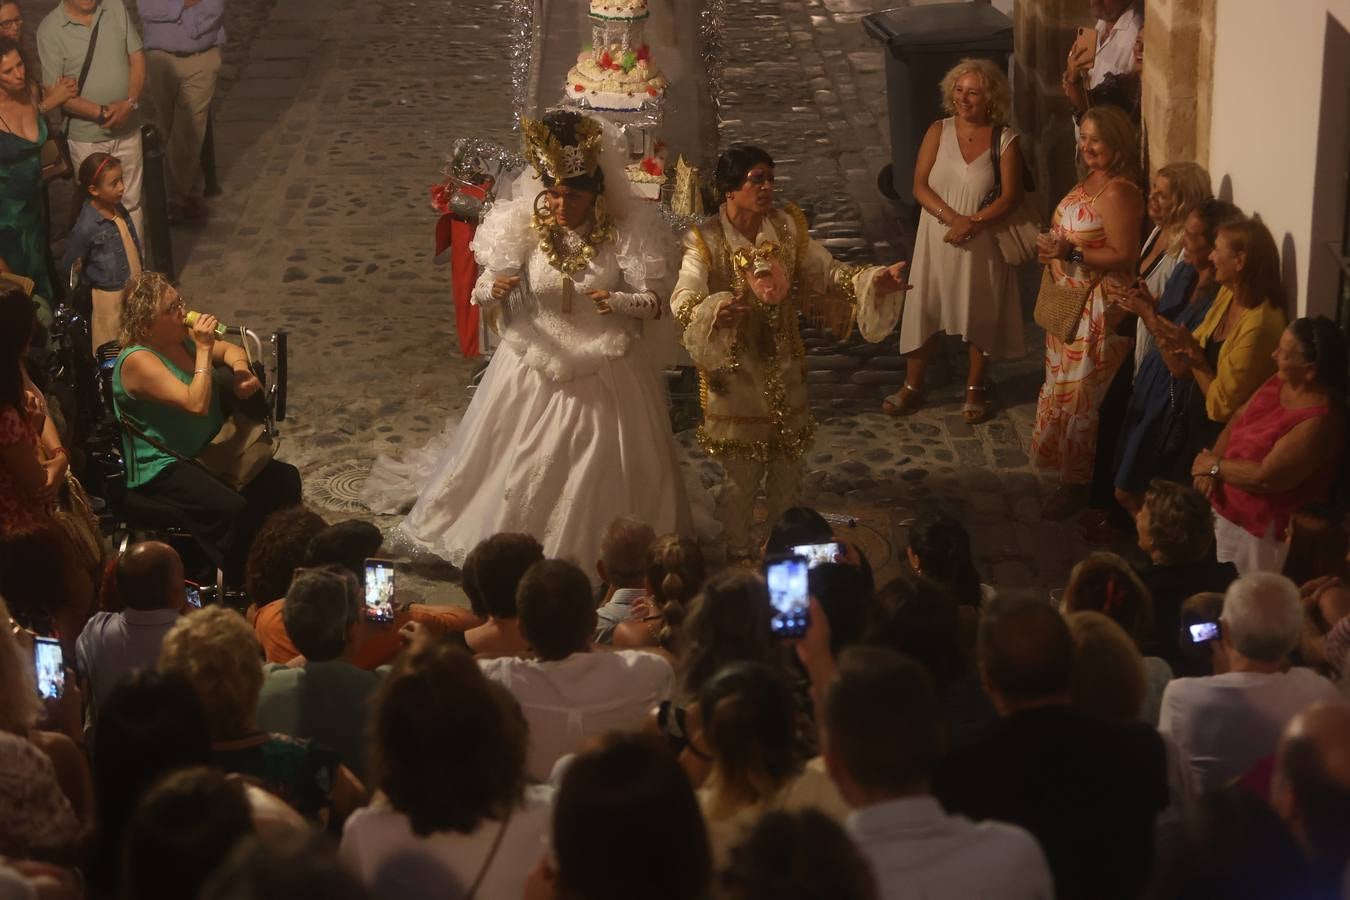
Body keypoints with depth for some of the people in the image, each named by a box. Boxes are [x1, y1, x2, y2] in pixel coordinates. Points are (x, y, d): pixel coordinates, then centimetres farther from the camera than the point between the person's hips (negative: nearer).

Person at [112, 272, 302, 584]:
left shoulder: (182, 337, 5)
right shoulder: (138, 360, -21)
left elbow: (230, 349, 21)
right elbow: (197, 404, -29)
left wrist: (239, 367, -2)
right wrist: (203, 350, -24)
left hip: (208, 451, 9)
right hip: (162, 469, -9)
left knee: (285, 479, -5)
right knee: (233, 509, -31)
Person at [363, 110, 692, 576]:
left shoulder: (625, 232, -13)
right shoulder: (525, 228, -9)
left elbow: (655, 301, -11)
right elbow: (484, 296, -4)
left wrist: (619, 301, -31)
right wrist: (494, 290, -27)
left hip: (605, 372, -1)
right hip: (536, 369, 1)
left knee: (601, 474, 9)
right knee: (522, 468, 12)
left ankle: (595, 552, 30)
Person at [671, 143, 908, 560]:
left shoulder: (788, 227, -4)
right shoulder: (706, 241, -17)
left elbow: (828, 273, 0)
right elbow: (683, 301, -28)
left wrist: (873, 279, -18)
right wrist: (717, 309, -50)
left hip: (783, 366, 4)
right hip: (734, 367, -4)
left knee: (787, 464, 18)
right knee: (741, 472, 7)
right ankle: (738, 551, 29)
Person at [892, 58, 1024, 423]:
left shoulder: (1006, 140, -9)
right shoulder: (939, 131, -3)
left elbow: (1010, 197, -13)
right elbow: (920, 186, -8)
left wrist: (972, 224, -25)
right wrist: (952, 218, -21)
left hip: (983, 243, -2)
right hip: (936, 239, 2)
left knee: (980, 314, 10)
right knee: (924, 310, 8)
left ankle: (975, 388, 27)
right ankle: (912, 386, 22)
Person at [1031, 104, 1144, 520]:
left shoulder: (1117, 193, -22)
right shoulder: (1089, 182, 9)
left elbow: (1124, 255, -26)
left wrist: (1071, 253, -28)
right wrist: (1053, 247, 4)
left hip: (1098, 307, -10)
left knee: (1082, 395, -3)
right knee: (1066, 387, 18)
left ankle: (1077, 483, 7)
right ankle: (1069, 473, 30)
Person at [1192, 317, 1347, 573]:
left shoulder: (1319, 421, -28)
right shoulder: (1280, 382, 0)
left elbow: (1266, 477, -30)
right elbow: (1238, 419, 8)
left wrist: (1214, 466, -14)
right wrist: (1208, 468, -8)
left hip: (1259, 529, -9)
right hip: (1227, 508, 9)